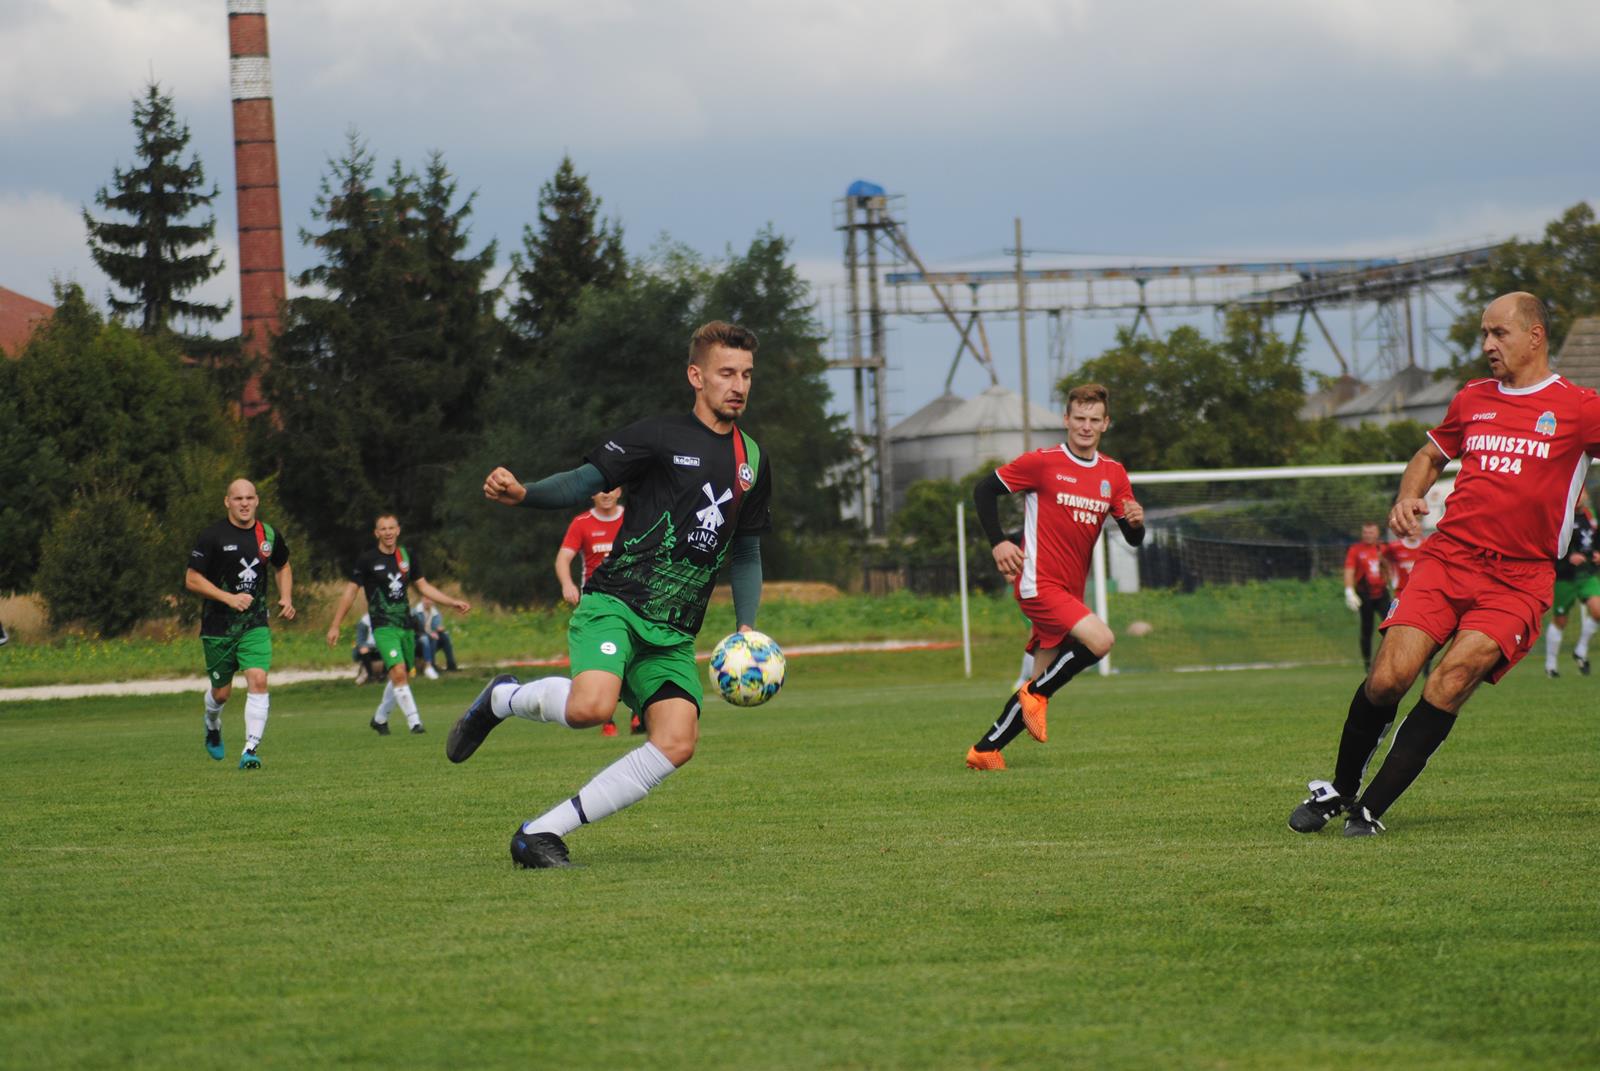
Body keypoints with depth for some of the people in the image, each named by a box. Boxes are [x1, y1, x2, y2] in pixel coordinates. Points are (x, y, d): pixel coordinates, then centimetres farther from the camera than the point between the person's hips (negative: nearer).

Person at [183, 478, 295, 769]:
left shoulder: (269, 535, 3)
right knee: (221, 692, 7)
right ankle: (212, 724, 43)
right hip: (218, 626, -2)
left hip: (255, 625, 2)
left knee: (258, 680, -17)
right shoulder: (212, 536, -9)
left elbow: (282, 567, 23)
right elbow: (192, 580, -9)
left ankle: (251, 750, -15)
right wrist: (229, 598, -19)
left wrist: (286, 597, 5)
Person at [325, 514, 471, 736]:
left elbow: (423, 586, 15)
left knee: (401, 679, 11)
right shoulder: (367, 559, -6)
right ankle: (414, 722, -21)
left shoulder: (407, 557, 7)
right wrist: (335, 626, -3)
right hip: (383, 626, -5)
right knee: (398, 672, -22)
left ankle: (379, 719, 31)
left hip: (406, 624, 5)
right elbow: (350, 592, -2)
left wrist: (452, 603, 8)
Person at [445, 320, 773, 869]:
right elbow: (583, 481, -4)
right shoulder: (659, 436, 0)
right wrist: (523, 493, -24)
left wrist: (746, 628, 13)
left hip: (674, 633, 5)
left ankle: (542, 833, -9)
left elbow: (746, 552, 26)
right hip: (614, 603, -5)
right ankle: (502, 698, 3)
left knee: (677, 742, -17)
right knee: (591, 705, -32)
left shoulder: (753, 462, 16)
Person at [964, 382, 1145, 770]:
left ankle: (984, 751, 19)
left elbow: (1133, 540, 8)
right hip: (1039, 584, -7)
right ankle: (1036, 694, -6)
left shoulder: (1114, 475, 8)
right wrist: (998, 542, -10)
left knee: (1040, 689, 8)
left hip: (1070, 591, 7)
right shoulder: (1042, 462, -7)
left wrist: (1135, 522, -15)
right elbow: (984, 490, 0)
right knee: (1101, 640, -26)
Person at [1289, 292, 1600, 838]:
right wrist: (1406, 500, 11)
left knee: (1449, 683, -20)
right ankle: (1339, 788, 10)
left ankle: (1370, 808, -13)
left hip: (1518, 579, -3)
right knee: (1387, 679, -12)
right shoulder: (1472, 399, 17)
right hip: (1446, 558, 3)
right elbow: (1430, 456, 31)